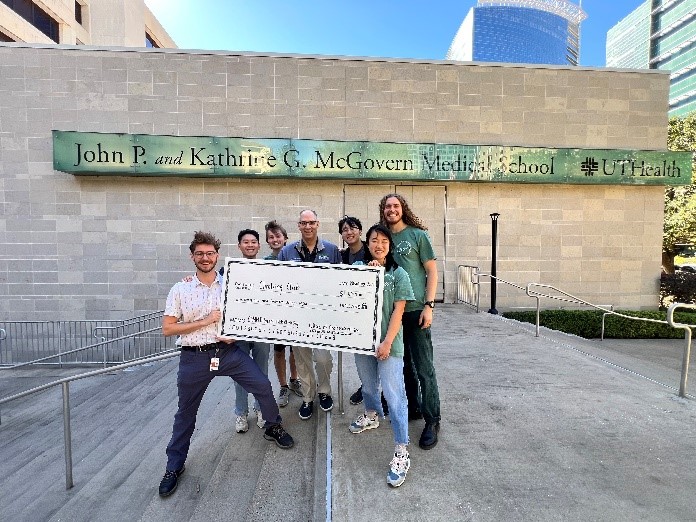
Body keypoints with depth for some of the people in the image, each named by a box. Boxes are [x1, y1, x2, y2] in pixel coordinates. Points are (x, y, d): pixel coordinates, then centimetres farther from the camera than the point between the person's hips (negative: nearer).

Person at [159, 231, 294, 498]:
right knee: (185, 412, 13)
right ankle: (174, 466, 36)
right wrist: (206, 321, -15)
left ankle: (273, 428, 26)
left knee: (263, 386, -2)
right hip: (194, 357, -1)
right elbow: (167, 328, -6)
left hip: (229, 351, 1)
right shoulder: (180, 289, -3)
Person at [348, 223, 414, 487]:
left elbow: (398, 311, -9)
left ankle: (401, 452, 8)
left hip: (388, 343, -4)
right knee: (367, 384, 25)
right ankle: (372, 415, 52)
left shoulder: (398, 274, -5)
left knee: (395, 396, -4)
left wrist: (387, 342, -16)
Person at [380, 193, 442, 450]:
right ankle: (411, 407, 34)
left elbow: (432, 271, -4)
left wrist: (429, 305, -11)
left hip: (415, 309, -4)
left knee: (424, 367, 1)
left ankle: (432, 420, 16)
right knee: (403, 363, 16)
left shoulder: (417, 235, -2)